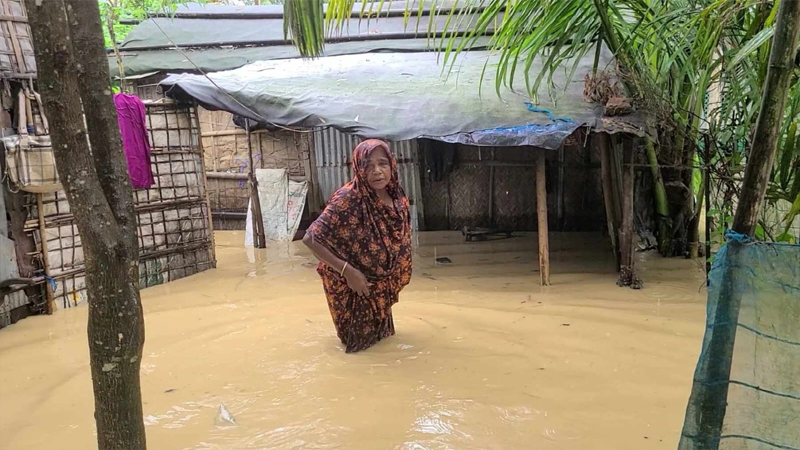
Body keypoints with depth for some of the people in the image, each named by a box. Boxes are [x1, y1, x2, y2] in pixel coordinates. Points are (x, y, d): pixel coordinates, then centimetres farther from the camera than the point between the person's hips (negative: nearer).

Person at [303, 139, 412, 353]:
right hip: (352, 284, -6)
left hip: (381, 284, 6)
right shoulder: (348, 200, -29)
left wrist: (393, 284, 7)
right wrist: (347, 270, -31)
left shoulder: (398, 199, -9)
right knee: (360, 338, 13)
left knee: (379, 334, 27)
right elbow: (311, 238, -29)